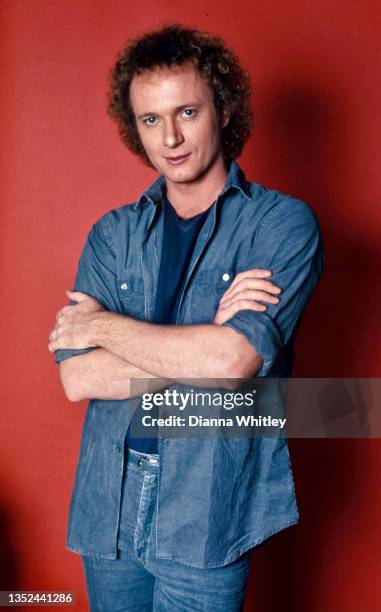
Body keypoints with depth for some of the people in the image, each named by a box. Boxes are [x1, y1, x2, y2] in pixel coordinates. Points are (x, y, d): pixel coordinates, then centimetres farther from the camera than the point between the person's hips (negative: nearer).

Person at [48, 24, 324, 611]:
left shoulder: (283, 223, -7)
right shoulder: (113, 234, 4)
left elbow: (235, 360, -21)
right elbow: (77, 377, -7)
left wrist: (104, 324, -9)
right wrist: (205, 343, -17)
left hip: (205, 518, -3)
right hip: (106, 508, 4)